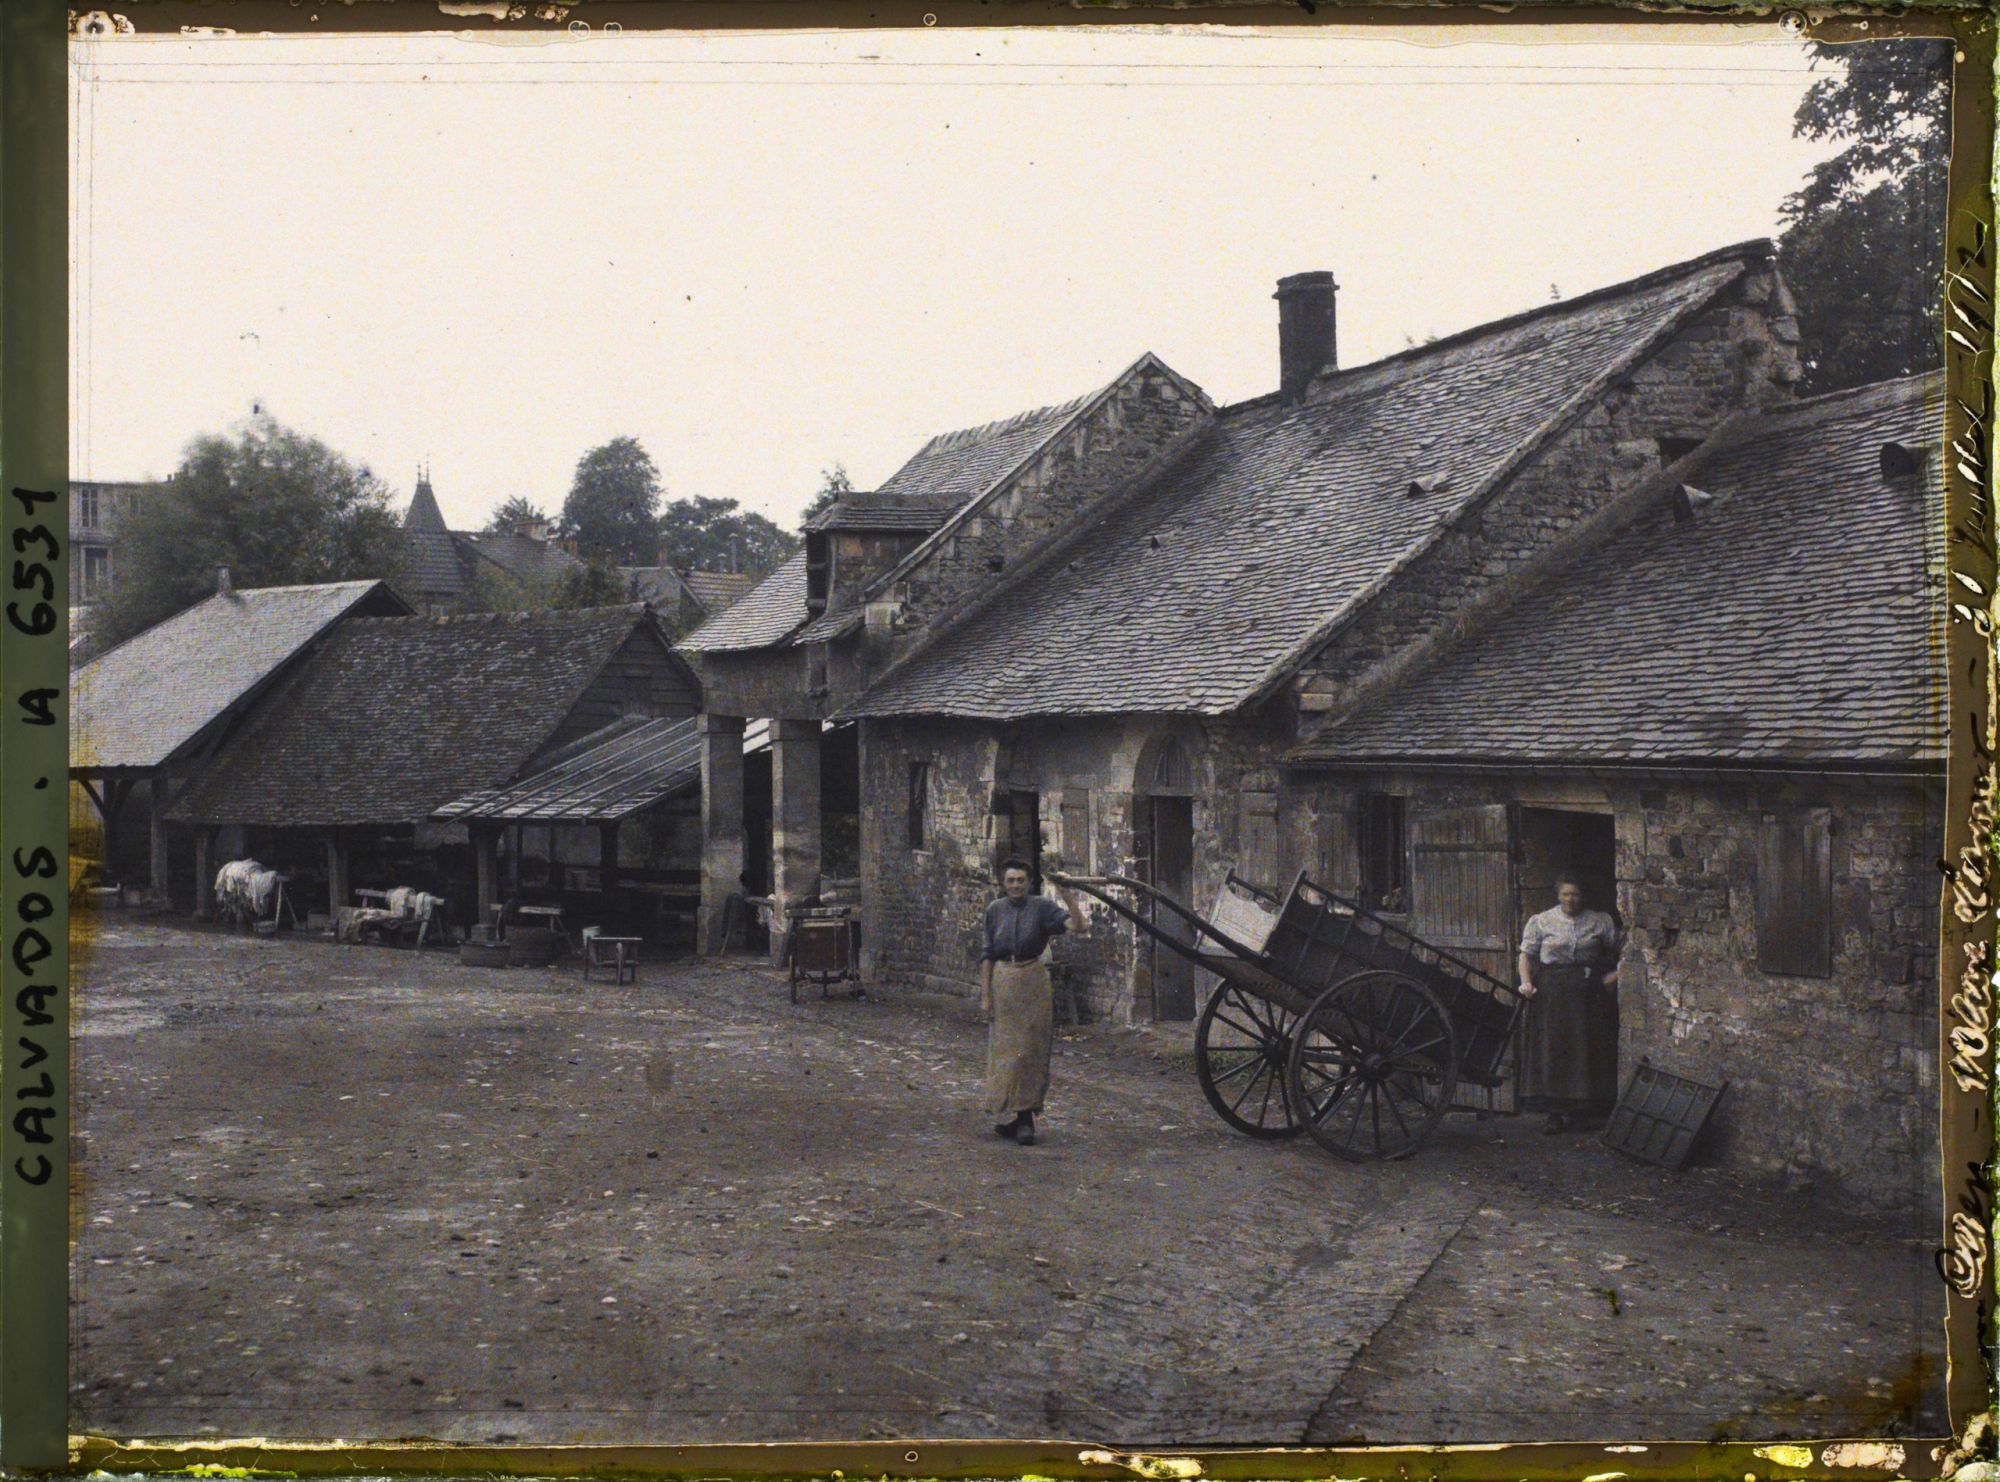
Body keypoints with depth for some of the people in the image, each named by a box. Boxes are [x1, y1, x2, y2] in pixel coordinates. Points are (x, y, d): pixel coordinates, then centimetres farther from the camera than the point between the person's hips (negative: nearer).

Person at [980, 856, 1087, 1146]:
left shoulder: (1041, 906, -3)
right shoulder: (995, 910, 5)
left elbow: (1076, 923, -16)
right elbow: (987, 956, 6)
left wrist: (1067, 894, -25)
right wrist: (985, 996, 3)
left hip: (1034, 983, -3)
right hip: (1002, 983, 3)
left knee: (1030, 1049, -3)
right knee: (1004, 1047, 6)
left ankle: (1024, 1118, 0)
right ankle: (1010, 1116, 17)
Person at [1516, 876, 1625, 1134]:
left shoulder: (1600, 921, 9)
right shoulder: (1540, 922, 8)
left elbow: (1624, 948, 12)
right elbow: (1527, 954, 3)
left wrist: (1616, 974, -2)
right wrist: (1526, 982, -12)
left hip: (1589, 995, 1)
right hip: (1552, 994, -1)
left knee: (1587, 1052, 1)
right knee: (1552, 1051, -4)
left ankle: (1581, 1112, 9)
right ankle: (1555, 1114, -1)